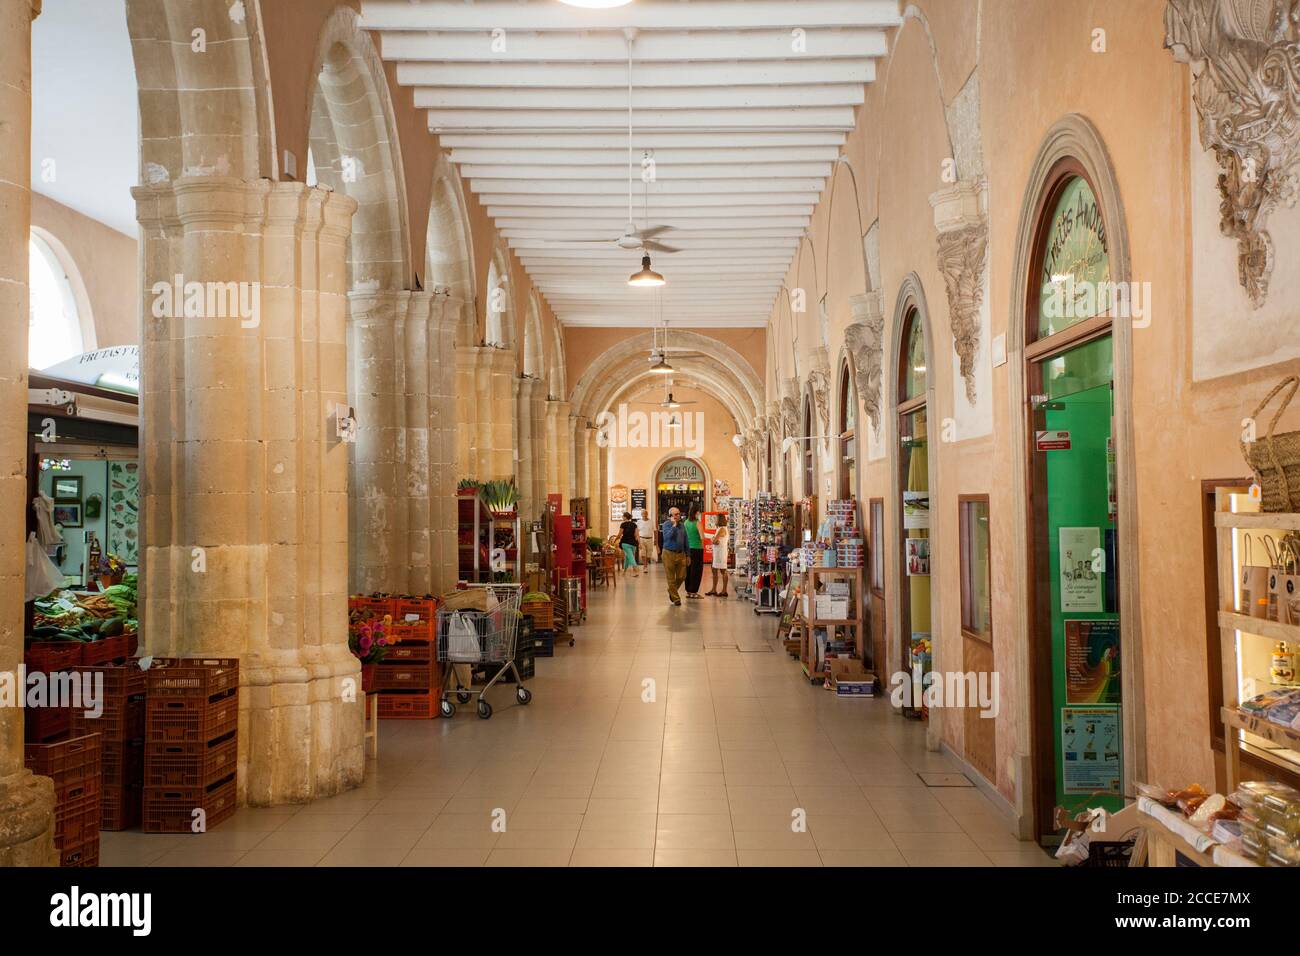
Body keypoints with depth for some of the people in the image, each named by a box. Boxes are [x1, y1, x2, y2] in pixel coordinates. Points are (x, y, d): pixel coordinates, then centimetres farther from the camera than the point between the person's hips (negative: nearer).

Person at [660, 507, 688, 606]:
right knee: (671, 578, 2)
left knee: (682, 576, 6)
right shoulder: (666, 524, -6)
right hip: (669, 554, -5)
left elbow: (685, 541, 15)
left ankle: (672, 591, 33)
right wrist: (674, 525, -20)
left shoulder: (681, 525, 10)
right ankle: (676, 599, 13)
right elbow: (667, 536, -24)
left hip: (681, 554, 5)